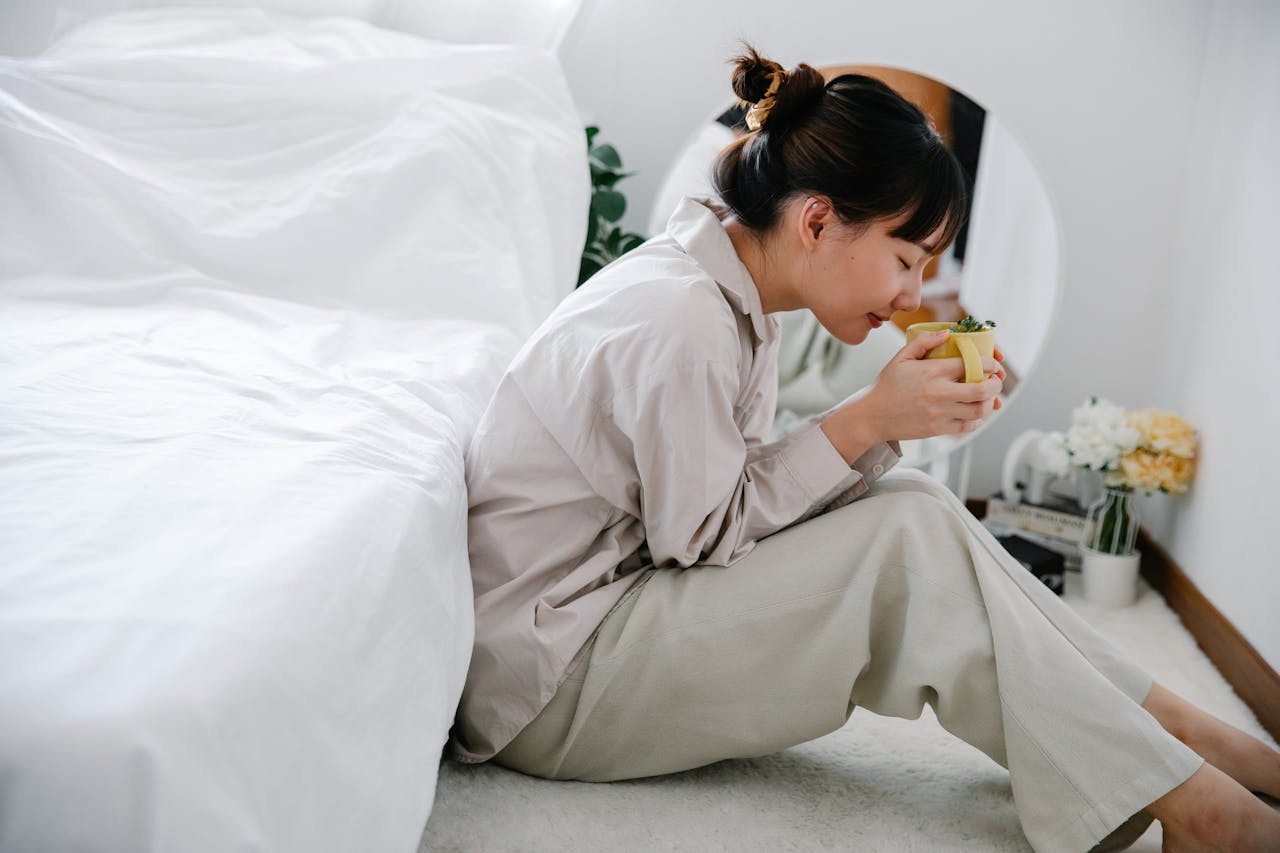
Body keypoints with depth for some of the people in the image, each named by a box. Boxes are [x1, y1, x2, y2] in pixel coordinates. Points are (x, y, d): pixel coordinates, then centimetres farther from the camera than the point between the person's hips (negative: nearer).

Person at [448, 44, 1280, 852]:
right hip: (546, 689, -9)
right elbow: (705, 534, -18)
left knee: (910, 503, -4)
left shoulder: (726, 293, 5)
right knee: (912, 539, -18)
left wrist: (888, 422, -9)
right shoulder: (678, 318, -24)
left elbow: (749, 492, 4)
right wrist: (871, 419, -16)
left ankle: (1164, 719, 3)